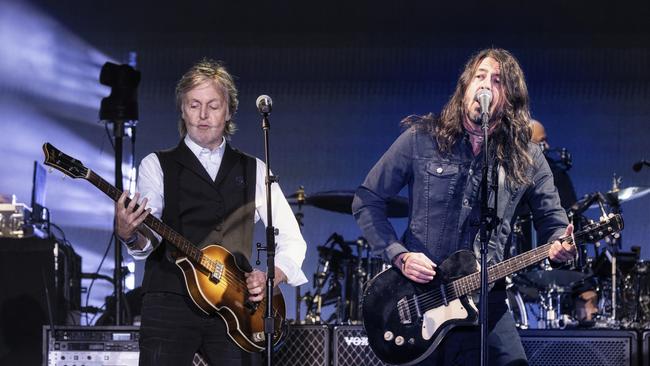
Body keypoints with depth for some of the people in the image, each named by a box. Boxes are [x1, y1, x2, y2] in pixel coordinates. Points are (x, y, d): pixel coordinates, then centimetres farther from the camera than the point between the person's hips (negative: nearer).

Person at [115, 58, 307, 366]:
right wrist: (131, 235, -30)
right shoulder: (158, 165, 9)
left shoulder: (253, 170, 16)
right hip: (170, 302, -2)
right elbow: (149, 240, -7)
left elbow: (292, 240, 14)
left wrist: (271, 277, -5)